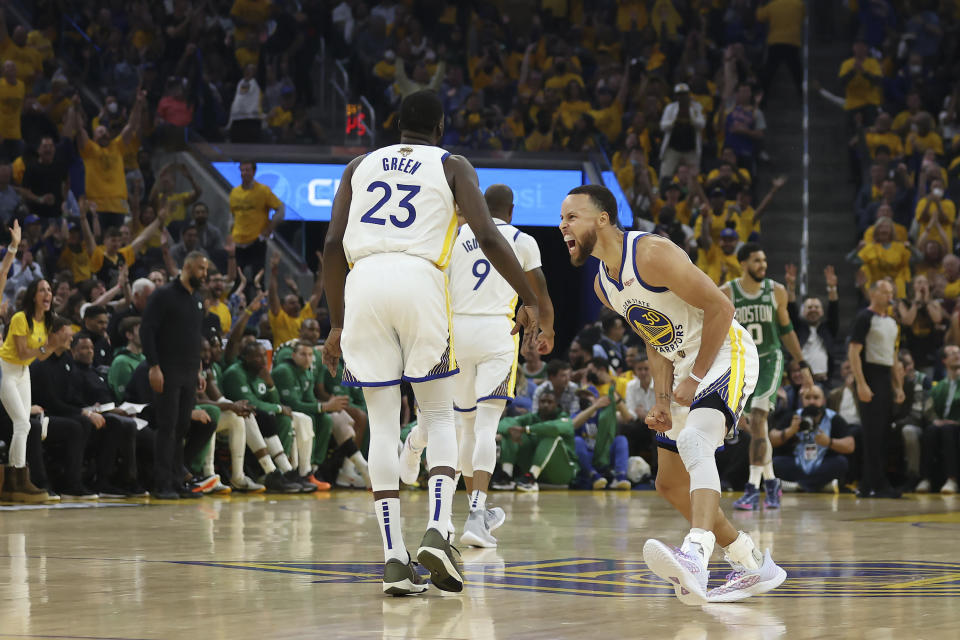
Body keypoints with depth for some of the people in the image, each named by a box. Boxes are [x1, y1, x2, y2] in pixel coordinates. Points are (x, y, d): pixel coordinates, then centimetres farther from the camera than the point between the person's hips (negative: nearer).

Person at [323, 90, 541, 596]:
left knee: (383, 424, 6)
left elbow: (333, 245, 14)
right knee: (439, 416, 11)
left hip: (364, 283, 2)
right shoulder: (452, 166, 15)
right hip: (420, 279, -2)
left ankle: (394, 559, 0)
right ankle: (437, 533, -10)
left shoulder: (360, 167, 23)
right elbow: (488, 237, 1)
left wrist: (336, 324, 19)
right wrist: (529, 299, 9)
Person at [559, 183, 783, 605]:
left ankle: (695, 556, -55)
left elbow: (720, 307, -22)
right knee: (670, 484, 11)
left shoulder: (653, 254, -21)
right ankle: (754, 566, 25)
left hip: (725, 355, -10)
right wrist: (663, 399, 1)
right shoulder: (603, 285, 6)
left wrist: (695, 378, -18)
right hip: (685, 369, 10)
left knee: (694, 441, -35)